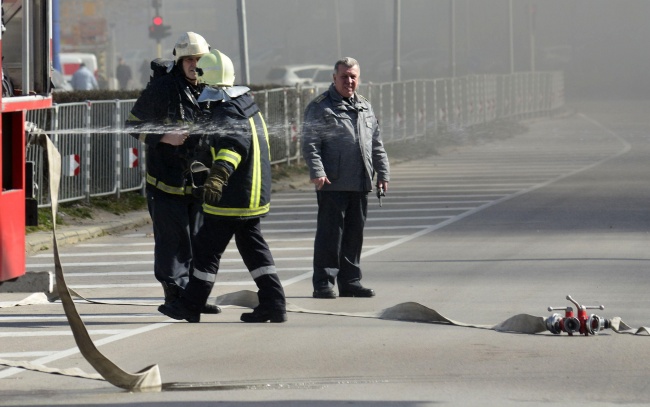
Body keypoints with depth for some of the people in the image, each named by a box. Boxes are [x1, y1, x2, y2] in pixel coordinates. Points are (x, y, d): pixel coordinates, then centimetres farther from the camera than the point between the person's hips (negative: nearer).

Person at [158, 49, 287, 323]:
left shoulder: (225, 114, -18)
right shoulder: (247, 105, 13)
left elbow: (234, 143, -36)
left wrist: (219, 174, -52)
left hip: (230, 198, -9)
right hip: (255, 195, 9)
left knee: (208, 249, 1)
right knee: (253, 247, 14)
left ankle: (190, 305, 9)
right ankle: (273, 303, 8)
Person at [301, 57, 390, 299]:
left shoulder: (365, 108, 19)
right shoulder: (320, 107, -1)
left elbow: (376, 145, 23)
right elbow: (310, 143, -8)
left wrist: (383, 173, 15)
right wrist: (317, 172, -19)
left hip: (360, 184, 6)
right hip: (333, 184, -6)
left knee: (354, 234, 9)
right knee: (330, 234, -6)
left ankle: (350, 281, 17)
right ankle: (323, 284, -3)